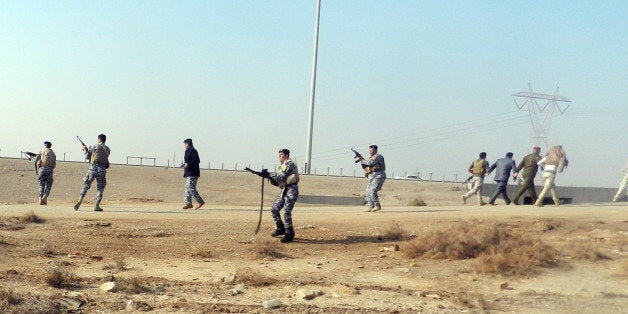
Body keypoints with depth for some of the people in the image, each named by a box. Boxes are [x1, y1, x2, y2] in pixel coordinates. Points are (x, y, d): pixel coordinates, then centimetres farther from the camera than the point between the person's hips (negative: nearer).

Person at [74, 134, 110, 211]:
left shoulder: (94, 147, 1)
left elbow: (87, 157, 7)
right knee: (100, 188, 8)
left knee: (86, 185, 9)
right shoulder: (108, 149, 8)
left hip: (93, 168, -1)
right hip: (102, 170, 1)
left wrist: (85, 150, 28)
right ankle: (96, 206, 0)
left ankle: (80, 200, -4)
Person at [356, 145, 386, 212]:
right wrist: (362, 160, 3)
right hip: (371, 177, 10)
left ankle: (377, 206, -18)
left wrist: (361, 160, -9)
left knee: (372, 191, -21)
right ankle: (371, 207, 7)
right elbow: (365, 166, 19)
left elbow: (370, 163, -19)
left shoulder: (378, 156, -5)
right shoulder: (371, 158, 24)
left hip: (378, 176, -10)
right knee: (368, 193, 5)